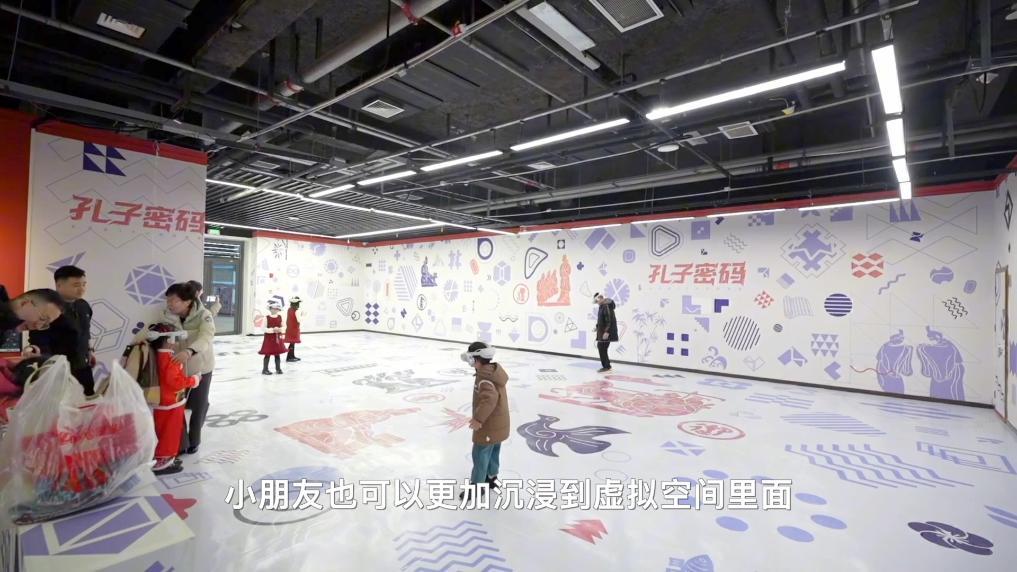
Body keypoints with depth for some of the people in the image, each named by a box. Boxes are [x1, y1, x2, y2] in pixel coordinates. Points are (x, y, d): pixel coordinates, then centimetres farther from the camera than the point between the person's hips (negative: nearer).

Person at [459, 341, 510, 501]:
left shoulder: (484, 378, -27)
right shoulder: (495, 370, 3)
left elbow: (490, 399, -42)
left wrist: (478, 418, -36)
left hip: (489, 426, -9)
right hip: (498, 424, 9)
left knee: (480, 455, 6)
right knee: (493, 452, 24)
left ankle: (477, 486, 20)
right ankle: (491, 478, 41)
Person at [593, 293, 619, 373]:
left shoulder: (607, 306, -18)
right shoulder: (601, 306, 13)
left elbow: (609, 320, -23)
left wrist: (606, 332, -26)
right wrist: (597, 327, 18)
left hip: (606, 332, -10)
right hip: (601, 331, 10)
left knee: (602, 348, -8)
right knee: (600, 347, 13)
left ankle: (606, 366, 2)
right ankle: (607, 365, 23)